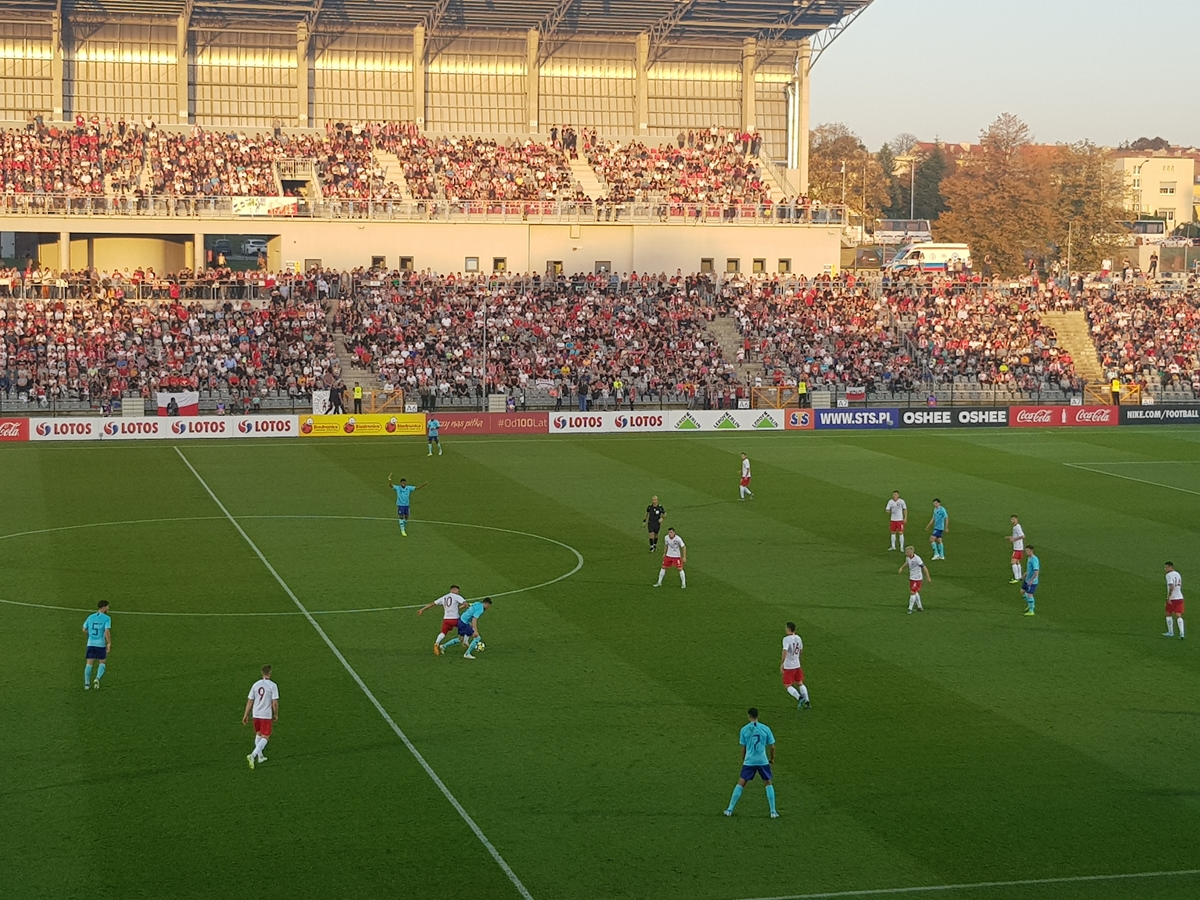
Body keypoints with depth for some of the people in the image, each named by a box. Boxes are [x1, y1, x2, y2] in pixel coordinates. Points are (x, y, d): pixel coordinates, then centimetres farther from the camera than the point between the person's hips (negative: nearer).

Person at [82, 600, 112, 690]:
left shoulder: (90, 617, 7)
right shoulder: (106, 618, -7)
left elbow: (84, 630, 11)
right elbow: (107, 631, -17)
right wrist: (109, 644, -12)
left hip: (90, 643, 3)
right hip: (101, 644, -3)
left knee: (89, 663, 7)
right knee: (102, 663, 13)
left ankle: (86, 683, 3)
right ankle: (97, 679, -7)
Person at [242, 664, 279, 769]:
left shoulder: (256, 685, 0)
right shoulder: (273, 685, -12)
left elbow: (250, 701, 3)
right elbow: (275, 703, -13)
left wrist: (246, 715, 10)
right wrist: (276, 715, 2)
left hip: (256, 714, 5)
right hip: (266, 715, -5)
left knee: (258, 734, 24)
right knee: (265, 737, 2)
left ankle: (260, 756, 30)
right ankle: (253, 755, -17)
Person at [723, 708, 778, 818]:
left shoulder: (744, 730, -2)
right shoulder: (765, 729, -2)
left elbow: (743, 748, 5)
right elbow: (772, 747, 2)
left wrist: (743, 760, 21)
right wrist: (772, 758, 20)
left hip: (749, 761, 0)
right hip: (763, 761, 0)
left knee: (740, 784, 9)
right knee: (768, 784, 16)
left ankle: (730, 809, 10)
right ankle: (773, 812, 10)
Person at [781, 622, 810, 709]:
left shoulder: (786, 639, -19)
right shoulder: (798, 638, 3)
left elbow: (785, 652, -28)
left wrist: (781, 665, -24)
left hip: (788, 667, -6)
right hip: (797, 665, 6)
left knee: (787, 686, 4)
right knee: (800, 683, 17)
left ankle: (799, 698, -15)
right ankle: (807, 702, 9)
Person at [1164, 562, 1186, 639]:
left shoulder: (1169, 575, -12)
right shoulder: (1178, 574, 13)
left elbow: (1171, 587, -22)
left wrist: (1168, 598, -20)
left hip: (1172, 598, -6)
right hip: (1180, 597, 6)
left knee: (1168, 614, 13)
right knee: (1178, 616, 1)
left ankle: (1170, 632, 19)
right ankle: (1181, 633, -12)